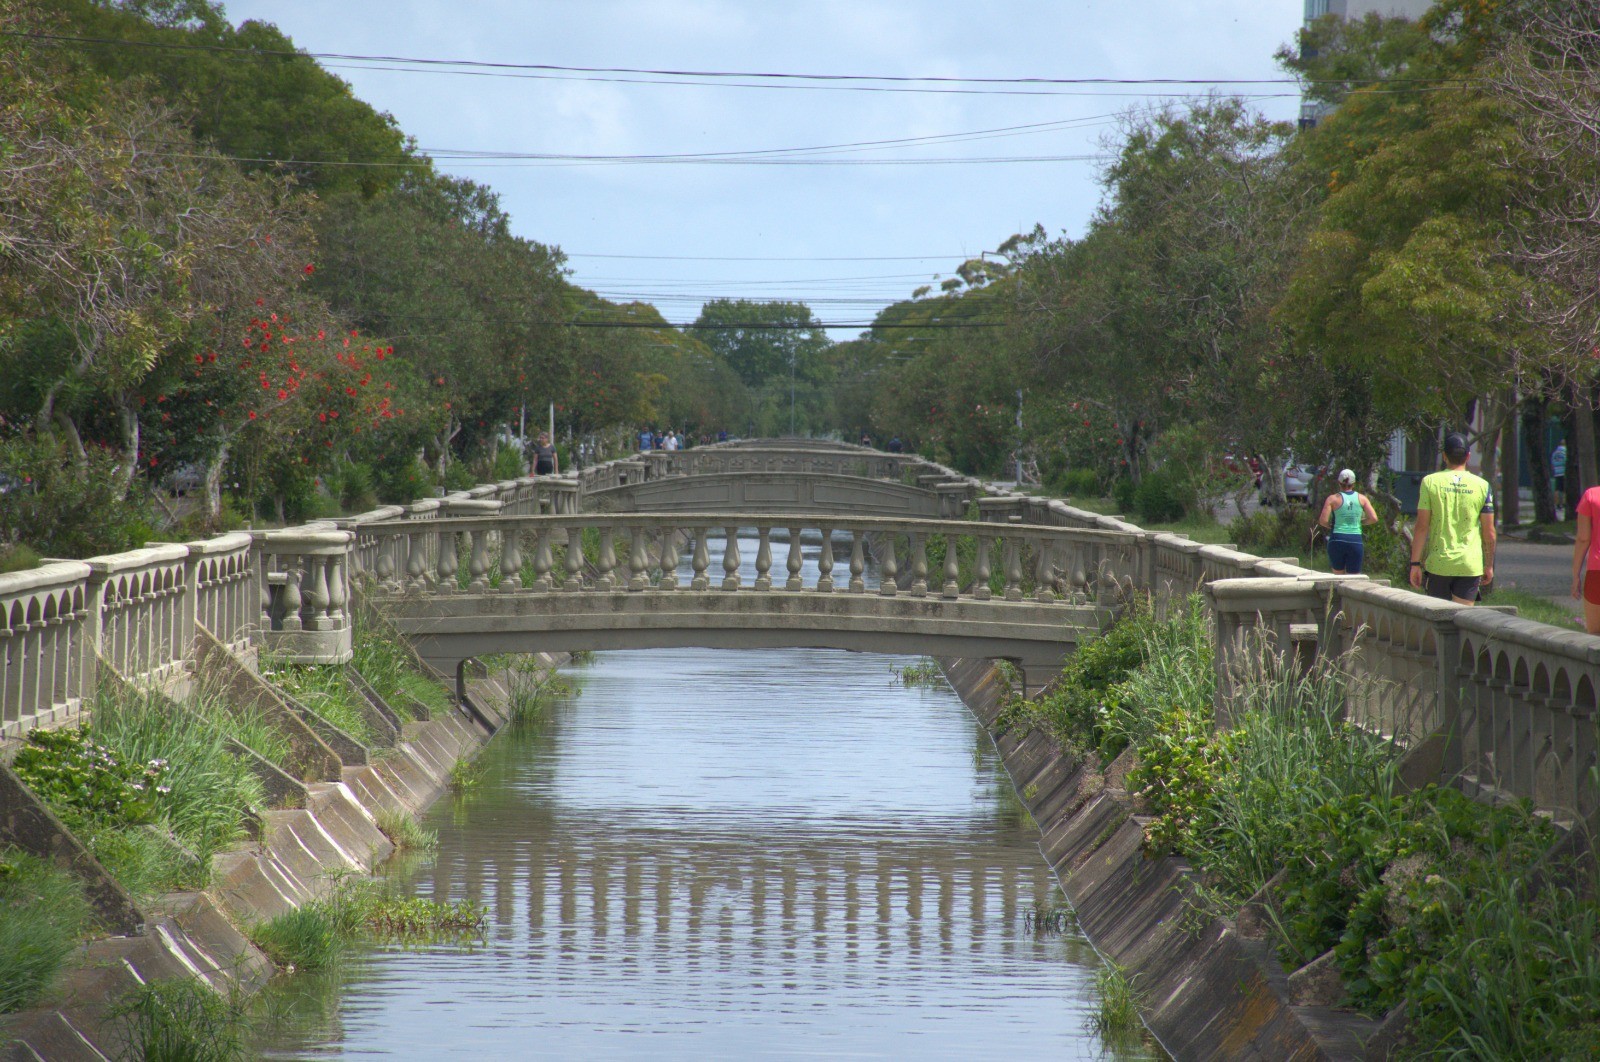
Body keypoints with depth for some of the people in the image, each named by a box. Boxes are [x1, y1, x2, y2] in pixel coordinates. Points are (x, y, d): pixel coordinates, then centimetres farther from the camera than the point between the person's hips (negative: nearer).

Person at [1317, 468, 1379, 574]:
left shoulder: (1333, 499, -1)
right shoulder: (1361, 498, 5)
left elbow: (1323, 520, -9)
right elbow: (1373, 518, -1)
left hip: (1337, 540, -1)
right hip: (1356, 541, 1)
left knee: (1339, 576, 15)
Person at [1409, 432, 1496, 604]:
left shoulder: (1430, 482, -3)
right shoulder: (1482, 486, 1)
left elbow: (1421, 527, -5)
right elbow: (1489, 532, 3)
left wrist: (1415, 564, -1)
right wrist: (1489, 565, 15)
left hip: (1438, 564, 0)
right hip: (1470, 565, 0)